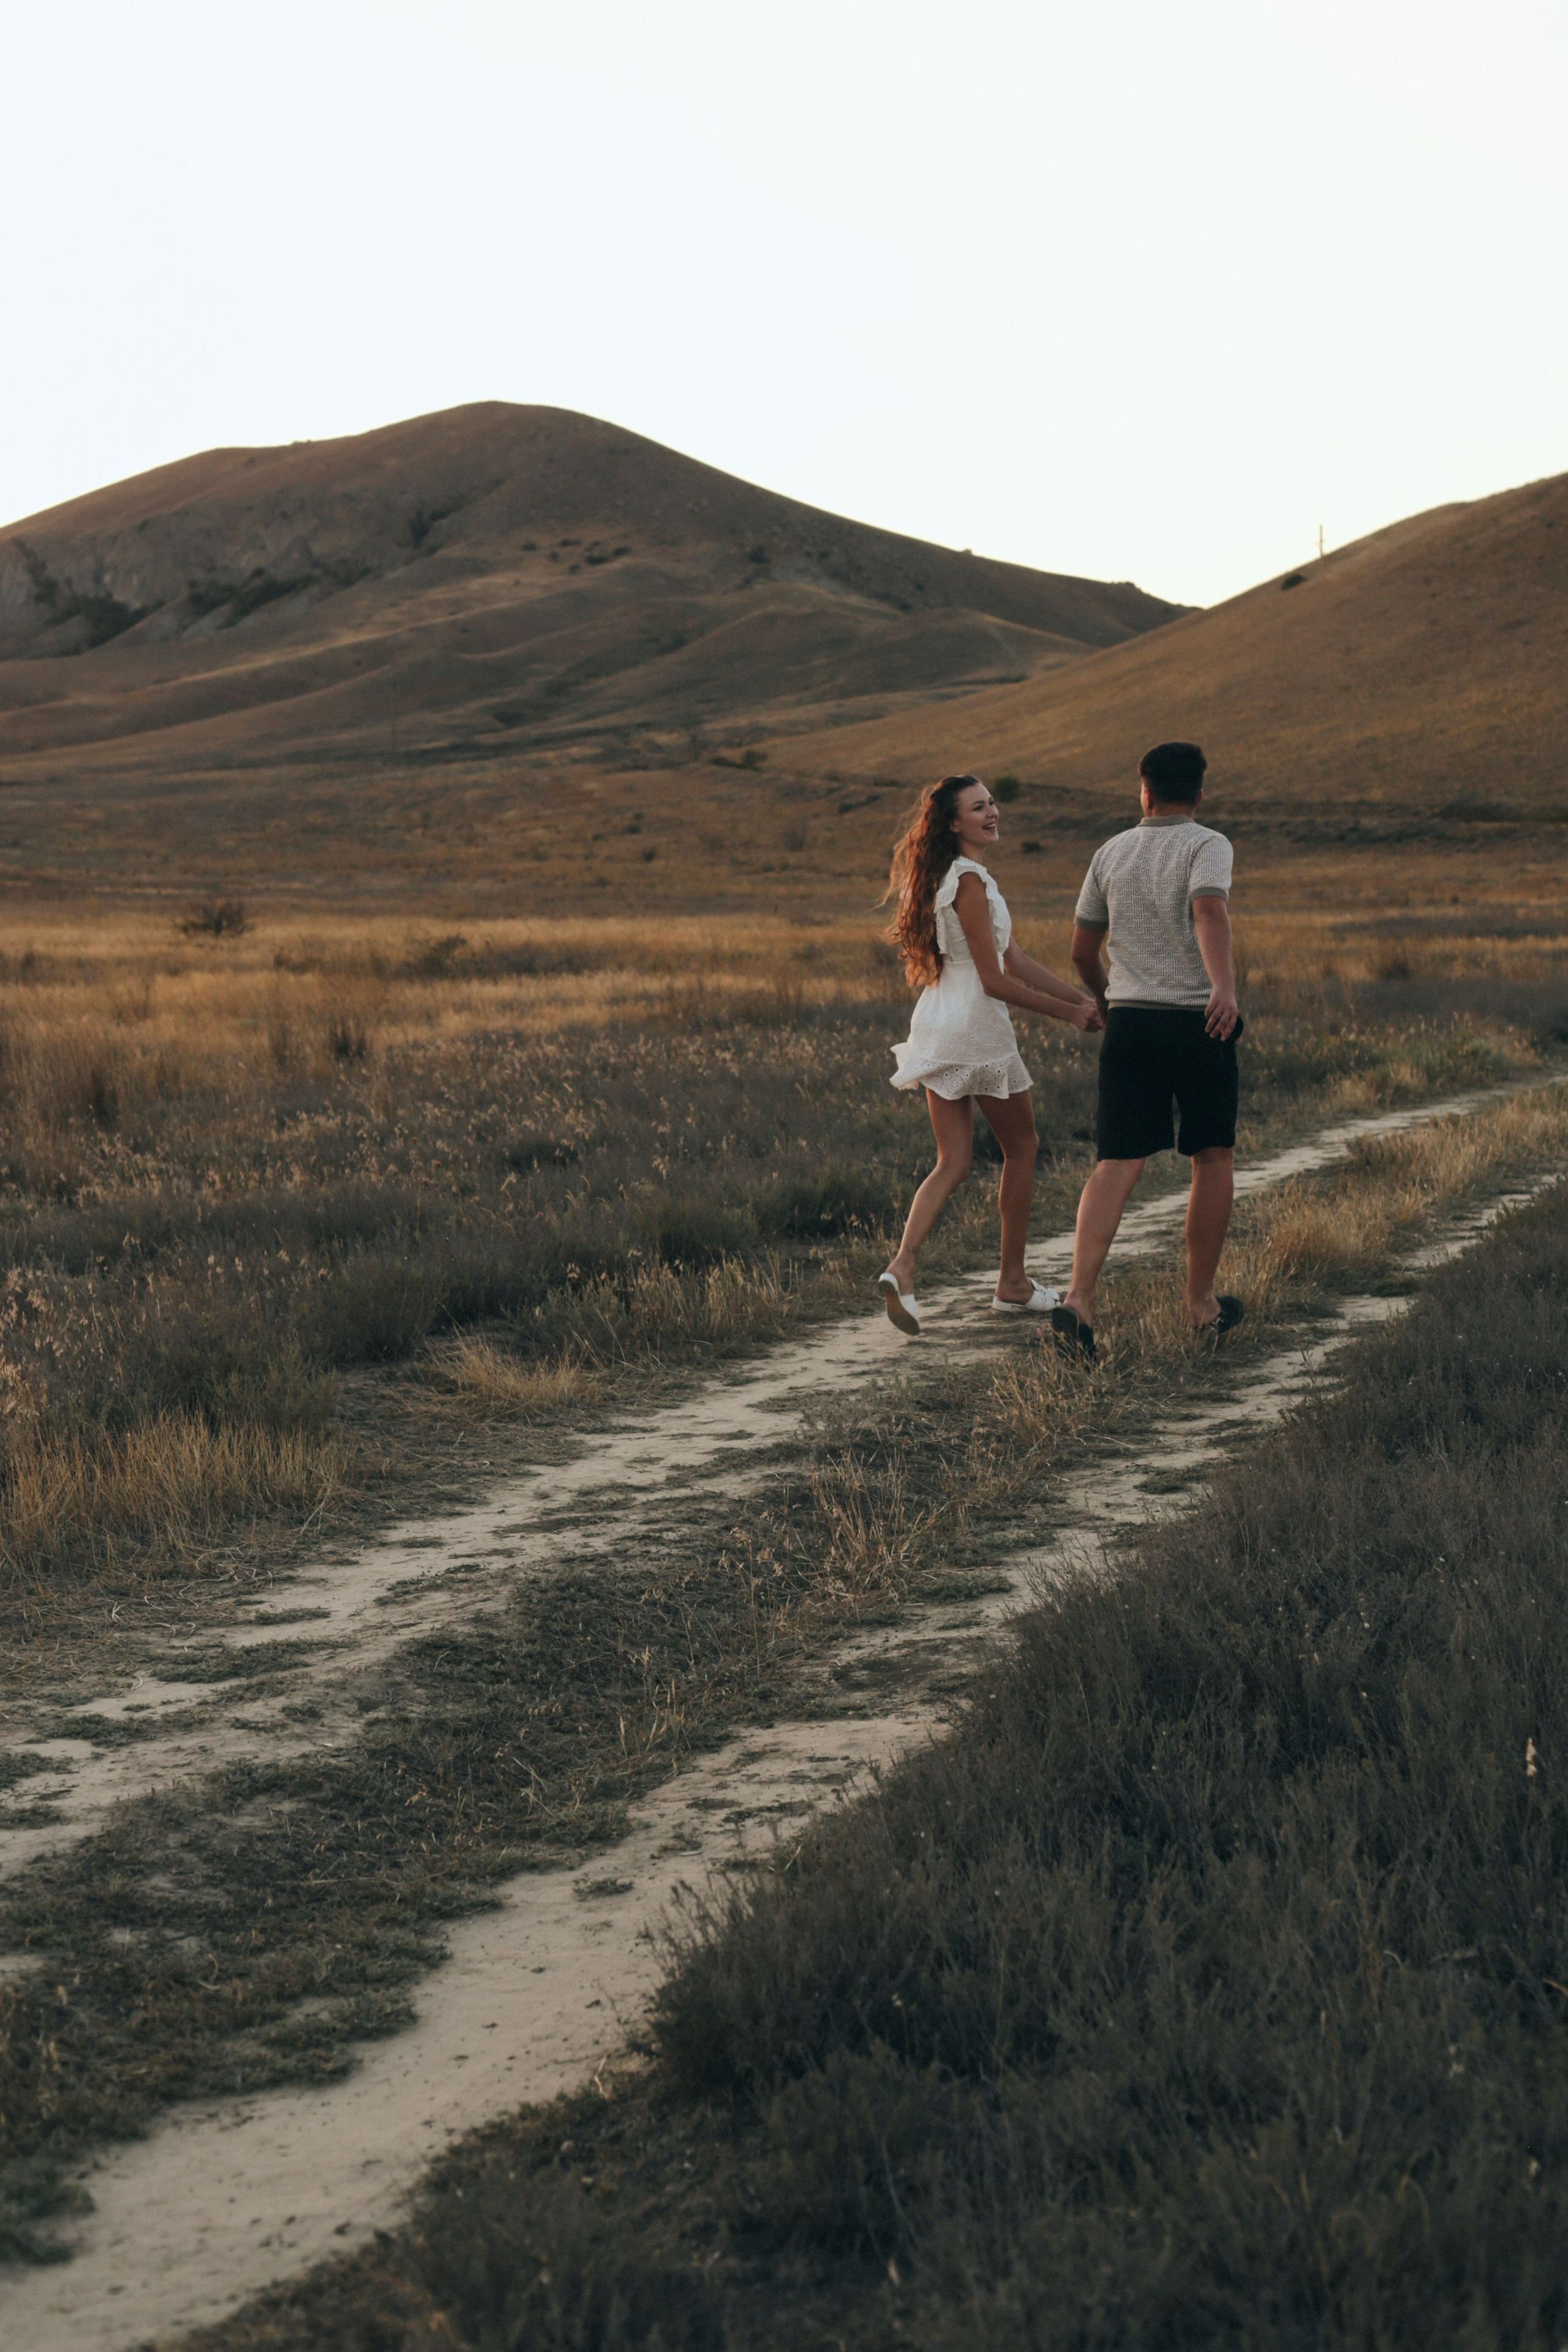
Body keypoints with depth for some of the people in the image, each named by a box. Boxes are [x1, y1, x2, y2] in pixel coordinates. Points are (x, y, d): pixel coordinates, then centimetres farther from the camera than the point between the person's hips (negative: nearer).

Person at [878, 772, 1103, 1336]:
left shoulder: (957, 877, 15)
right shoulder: (970, 882, -16)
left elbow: (1015, 959, 17)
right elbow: (995, 980, -17)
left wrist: (1080, 997, 14)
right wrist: (1066, 1013, -9)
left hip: (938, 1029, 8)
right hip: (977, 1029, -8)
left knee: (953, 1163, 6)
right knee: (1021, 1147, 11)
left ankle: (903, 1263, -16)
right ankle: (1013, 1283, 18)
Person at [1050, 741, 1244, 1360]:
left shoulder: (1111, 854, 10)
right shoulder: (1207, 846, -4)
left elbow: (1082, 949, 17)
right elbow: (1209, 911, -26)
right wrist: (1224, 986, -40)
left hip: (1128, 1023, 3)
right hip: (1198, 1024, -3)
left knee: (1116, 1166, -3)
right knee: (1212, 1158, 15)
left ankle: (1079, 1298, -22)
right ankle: (1202, 1302, 20)